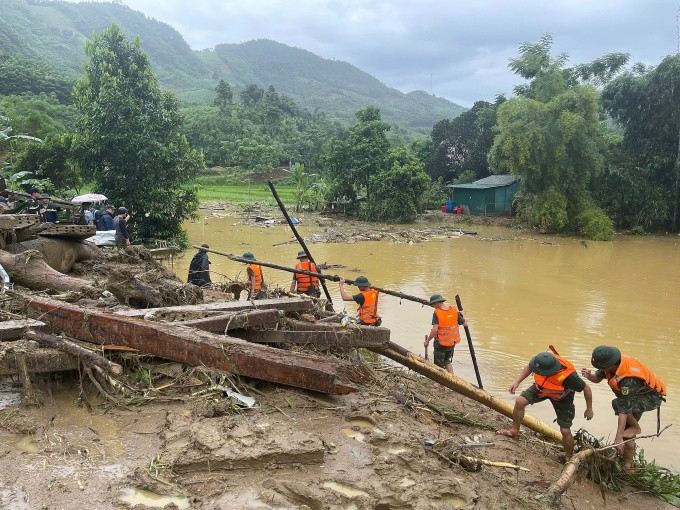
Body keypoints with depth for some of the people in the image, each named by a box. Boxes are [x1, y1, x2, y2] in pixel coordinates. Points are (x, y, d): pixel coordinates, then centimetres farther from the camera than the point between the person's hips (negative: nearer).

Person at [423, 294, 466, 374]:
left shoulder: (436, 313, -19)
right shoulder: (454, 311, -5)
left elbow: (434, 330, -26)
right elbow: (464, 323, 3)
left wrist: (427, 340, -13)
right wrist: (463, 315, 23)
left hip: (440, 344, -5)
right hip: (452, 343, 5)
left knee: (439, 366, 11)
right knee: (447, 361, 26)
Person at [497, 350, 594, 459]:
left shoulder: (568, 376, -44)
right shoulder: (540, 362, -34)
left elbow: (587, 389, -25)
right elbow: (529, 368, -8)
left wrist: (589, 409, -12)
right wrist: (517, 381, -19)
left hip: (561, 397, -4)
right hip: (541, 388, 4)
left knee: (565, 431, -4)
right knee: (520, 401, -12)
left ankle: (569, 458, 23)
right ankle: (514, 432, 10)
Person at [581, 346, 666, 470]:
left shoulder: (628, 379, -40)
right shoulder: (612, 361, -18)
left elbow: (624, 409, -38)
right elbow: (597, 378, -4)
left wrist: (618, 437, -36)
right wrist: (589, 376, -29)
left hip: (652, 397, -8)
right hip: (637, 395, 9)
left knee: (617, 404, -31)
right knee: (626, 427, 10)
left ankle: (636, 428, -5)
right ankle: (628, 464, 22)